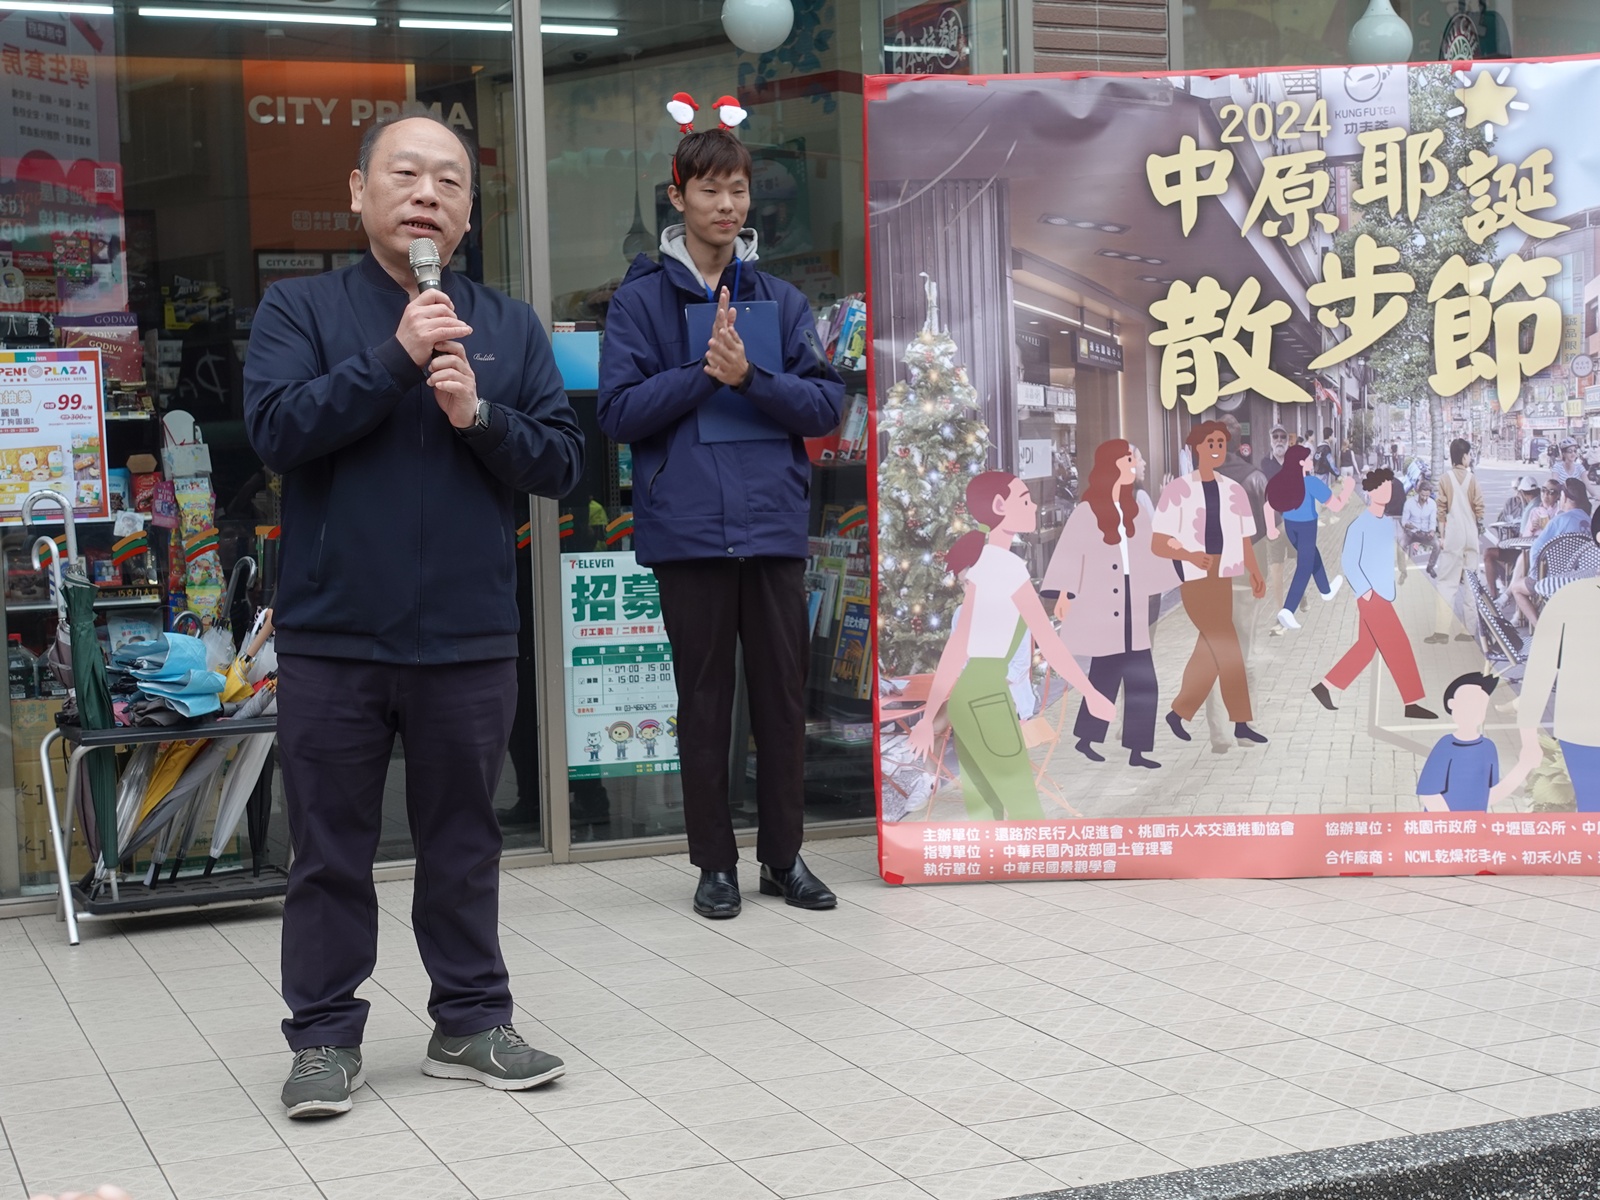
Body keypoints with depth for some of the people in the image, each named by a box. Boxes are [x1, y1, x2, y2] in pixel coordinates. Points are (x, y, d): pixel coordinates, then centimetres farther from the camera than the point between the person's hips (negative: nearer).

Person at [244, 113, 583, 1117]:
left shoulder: (511, 328, 10)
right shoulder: (300, 310, 2)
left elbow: (564, 461, 4)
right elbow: (277, 429, -13)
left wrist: (480, 414, -13)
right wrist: (395, 358, -18)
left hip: (470, 638, 2)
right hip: (333, 636, -2)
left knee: (465, 843, 12)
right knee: (332, 849, 6)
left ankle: (472, 1021, 24)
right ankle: (326, 1036, 17)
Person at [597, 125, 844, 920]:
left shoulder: (782, 301, 9)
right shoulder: (642, 299, 2)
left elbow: (826, 405, 3)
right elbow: (618, 411, -4)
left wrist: (749, 377, -13)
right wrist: (705, 371, -13)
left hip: (774, 525, 2)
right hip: (688, 527, -2)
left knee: (783, 696, 8)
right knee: (705, 699, 6)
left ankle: (784, 854, 20)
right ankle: (715, 861, 16)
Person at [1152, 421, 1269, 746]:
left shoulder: (1233, 491, 10)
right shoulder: (1178, 490, -6)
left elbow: (1244, 540, 10)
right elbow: (1158, 544, -9)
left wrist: (1255, 573, -8)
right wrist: (1189, 556, -28)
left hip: (1223, 578, 6)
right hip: (1194, 578, -6)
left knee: (1209, 650, 7)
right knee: (1226, 648, -10)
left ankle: (1180, 713, 22)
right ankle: (1241, 722, -4)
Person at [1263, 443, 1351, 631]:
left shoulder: (1282, 480, -4)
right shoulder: (1311, 482, -23)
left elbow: (1269, 505, 5)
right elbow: (1336, 506, -19)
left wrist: (1271, 528, 17)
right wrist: (1347, 488, -2)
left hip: (1290, 527, 7)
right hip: (1306, 528, -7)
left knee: (1312, 556, 29)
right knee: (1304, 568, 0)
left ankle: (1326, 590, 50)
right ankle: (1287, 610, -12)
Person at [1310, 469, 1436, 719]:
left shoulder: (1387, 524, 11)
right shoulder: (1360, 525, -12)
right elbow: (1349, 563, -15)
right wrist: (1364, 590, -19)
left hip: (1384, 595, 9)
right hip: (1371, 596, -9)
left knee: (1367, 646, 13)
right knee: (1398, 646, -7)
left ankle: (1325, 686, 21)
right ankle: (1412, 703, -2)